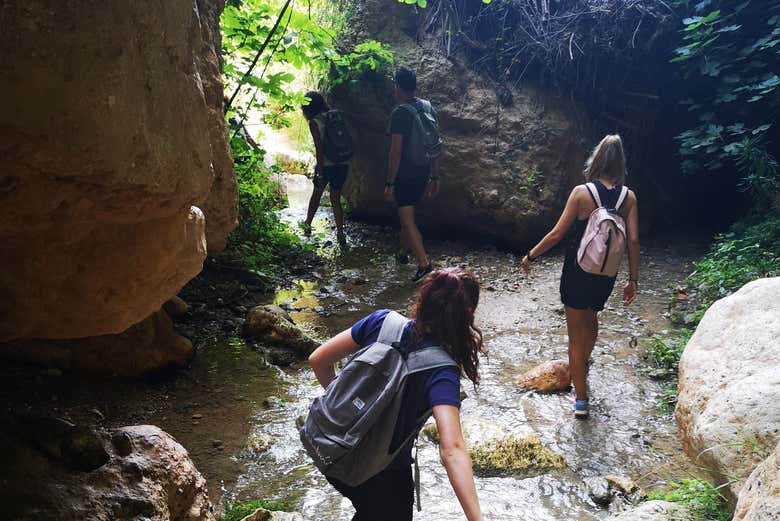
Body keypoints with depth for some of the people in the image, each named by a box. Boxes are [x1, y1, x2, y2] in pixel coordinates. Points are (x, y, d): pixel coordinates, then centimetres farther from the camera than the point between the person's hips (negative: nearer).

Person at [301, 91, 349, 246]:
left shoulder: (314, 123, -8)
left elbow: (319, 149, -14)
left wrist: (320, 173, -13)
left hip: (326, 165, -4)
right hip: (343, 164, 4)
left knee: (316, 194, 18)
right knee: (336, 199, 11)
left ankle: (307, 225, 35)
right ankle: (340, 234, 5)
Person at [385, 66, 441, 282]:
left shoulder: (399, 113, -16)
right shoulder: (429, 108, 6)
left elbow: (396, 151, -19)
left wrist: (390, 184, -14)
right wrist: (434, 177, 15)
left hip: (404, 175, -7)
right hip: (423, 173, 8)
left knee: (407, 219, -4)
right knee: (407, 214, 23)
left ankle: (424, 263, -12)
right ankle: (404, 252, 38)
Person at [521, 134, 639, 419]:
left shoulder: (581, 192, -16)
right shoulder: (628, 197, -6)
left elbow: (557, 234, -13)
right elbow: (633, 240, -5)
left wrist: (531, 256, 1)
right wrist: (633, 280, 4)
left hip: (577, 273, -4)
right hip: (606, 275, 4)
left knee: (576, 336, 7)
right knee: (591, 318, 31)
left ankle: (581, 400, 11)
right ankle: (583, 363, 55)